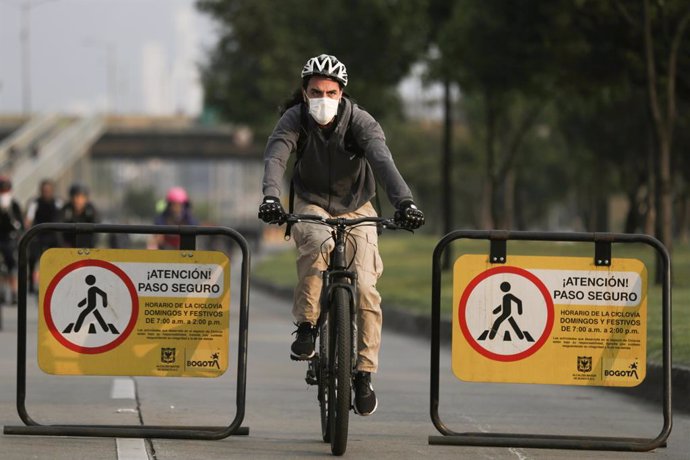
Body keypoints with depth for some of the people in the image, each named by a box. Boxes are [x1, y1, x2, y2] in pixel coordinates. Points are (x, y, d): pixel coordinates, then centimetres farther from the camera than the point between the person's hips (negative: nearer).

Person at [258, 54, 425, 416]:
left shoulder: (360, 121, -21)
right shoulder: (295, 120, -18)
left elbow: (383, 160, -35)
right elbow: (275, 157, -34)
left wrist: (404, 201, -53)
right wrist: (271, 197, -55)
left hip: (355, 208, 0)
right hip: (312, 205, 0)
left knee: (365, 286, -16)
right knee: (318, 243, -37)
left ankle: (364, 373, -5)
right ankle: (306, 326, -24)